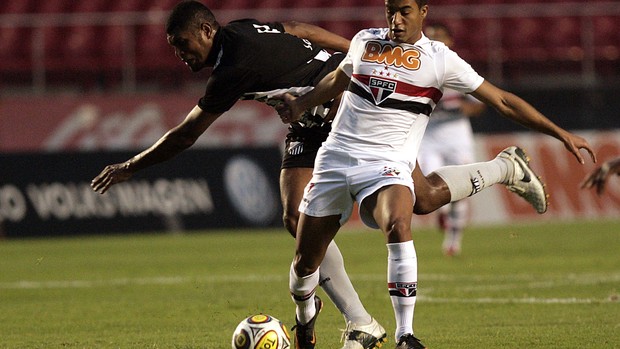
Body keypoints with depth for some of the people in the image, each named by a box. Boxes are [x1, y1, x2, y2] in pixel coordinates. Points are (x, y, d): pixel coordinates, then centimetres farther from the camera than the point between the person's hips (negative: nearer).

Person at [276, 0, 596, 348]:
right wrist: (300, 104, 18)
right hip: (335, 158, 3)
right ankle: (305, 316, 39)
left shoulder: (440, 60, 1)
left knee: (398, 225, -36)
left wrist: (561, 133, 0)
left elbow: (503, 101, 2)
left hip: (386, 164, -3)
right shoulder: (365, 42, 11)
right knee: (305, 263, 4)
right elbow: (337, 79, 32)